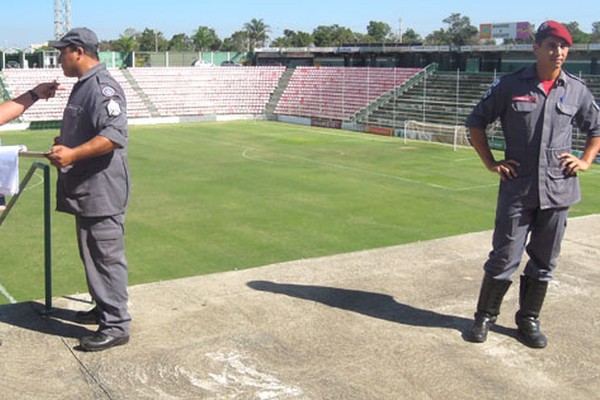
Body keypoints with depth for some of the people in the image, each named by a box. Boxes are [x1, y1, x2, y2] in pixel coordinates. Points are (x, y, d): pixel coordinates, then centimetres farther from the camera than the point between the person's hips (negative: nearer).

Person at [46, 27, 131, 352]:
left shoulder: (103, 87, -15)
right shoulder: (82, 86, 18)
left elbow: (115, 135, -27)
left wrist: (73, 153, -29)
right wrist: (64, 143, 13)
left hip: (102, 192, -11)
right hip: (86, 190, 11)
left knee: (106, 258, -5)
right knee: (92, 256, 19)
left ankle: (116, 326, 3)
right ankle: (104, 309, 33)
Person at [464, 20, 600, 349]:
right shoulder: (511, 85, -1)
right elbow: (476, 122, 7)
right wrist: (490, 163, 1)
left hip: (558, 189, 3)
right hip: (517, 188, -3)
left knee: (544, 262, 11)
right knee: (504, 258, 1)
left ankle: (528, 320, 26)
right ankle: (485, 317, 19)